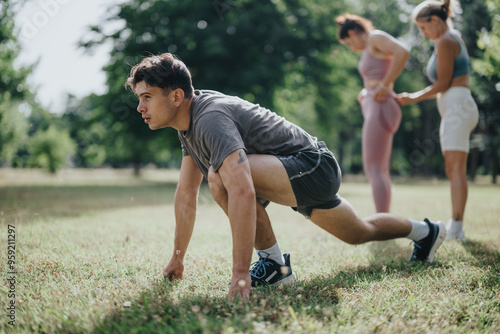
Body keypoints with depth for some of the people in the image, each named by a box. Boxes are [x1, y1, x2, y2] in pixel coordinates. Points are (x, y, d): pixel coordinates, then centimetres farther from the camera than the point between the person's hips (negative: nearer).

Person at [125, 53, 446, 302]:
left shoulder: (211, 119, -29)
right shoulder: (189, 121, 2)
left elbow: (243, 193, -43)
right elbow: (186, 195, 10)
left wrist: (240, 274, -44)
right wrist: (177, 258, 13)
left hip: (315, 167, -10)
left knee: (222, 176, -31)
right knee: (360, 233, 28)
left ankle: (274, 264, -12)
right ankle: (425, 231, 53)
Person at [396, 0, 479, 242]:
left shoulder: (444, 42, -8)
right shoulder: (454, 40, 22)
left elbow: (443, 83, -10)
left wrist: (415, 98, 2)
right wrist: (413, 97, 21)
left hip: (457, 106, -10)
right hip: (454, 109, 10)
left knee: (456, 168, -19)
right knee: (452, 170, 7)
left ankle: (456, 227, -26)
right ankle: (456, 227, 7)